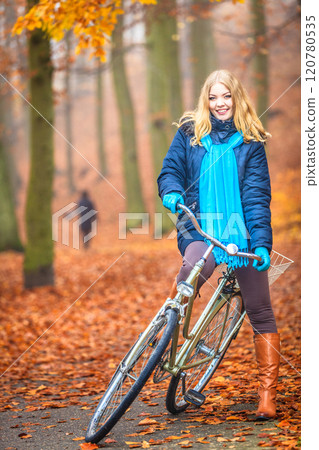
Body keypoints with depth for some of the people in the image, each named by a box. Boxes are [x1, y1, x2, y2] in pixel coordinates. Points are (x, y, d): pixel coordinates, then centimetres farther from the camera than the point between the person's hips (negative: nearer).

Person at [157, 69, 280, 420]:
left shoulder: (251, 141, 6)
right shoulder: (189, 133, 10)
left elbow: (257, 194, 0)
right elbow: (170, 170, 13)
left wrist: (262, 243, -11)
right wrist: (172, 193, -11)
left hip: (242, 233, 1)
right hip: (200, 229, 0)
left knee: (260, 312, -2)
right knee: (193, 269, -36)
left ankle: (267, 395, 5)